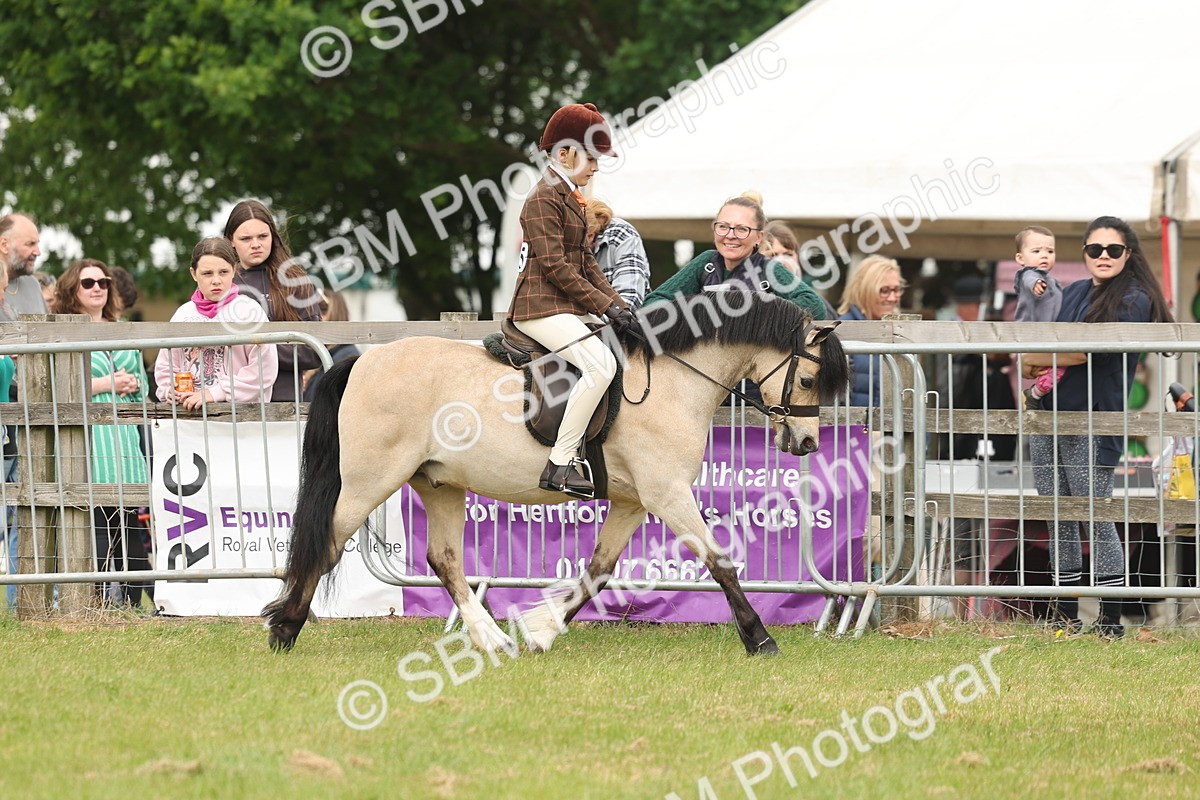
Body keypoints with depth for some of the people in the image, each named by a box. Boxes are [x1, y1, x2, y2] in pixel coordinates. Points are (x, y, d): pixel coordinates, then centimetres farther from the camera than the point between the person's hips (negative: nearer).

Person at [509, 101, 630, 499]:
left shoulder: (570, 198, 20)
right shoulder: (544, 199, -11)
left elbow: (585, 262, 19)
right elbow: (555, 266, -18)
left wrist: (617, 304, 6)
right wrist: (604, 306, -18)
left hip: (571, 308, 10)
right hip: (541, 307, -10)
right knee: (600, 364, -29)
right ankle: (559, 465, -30)